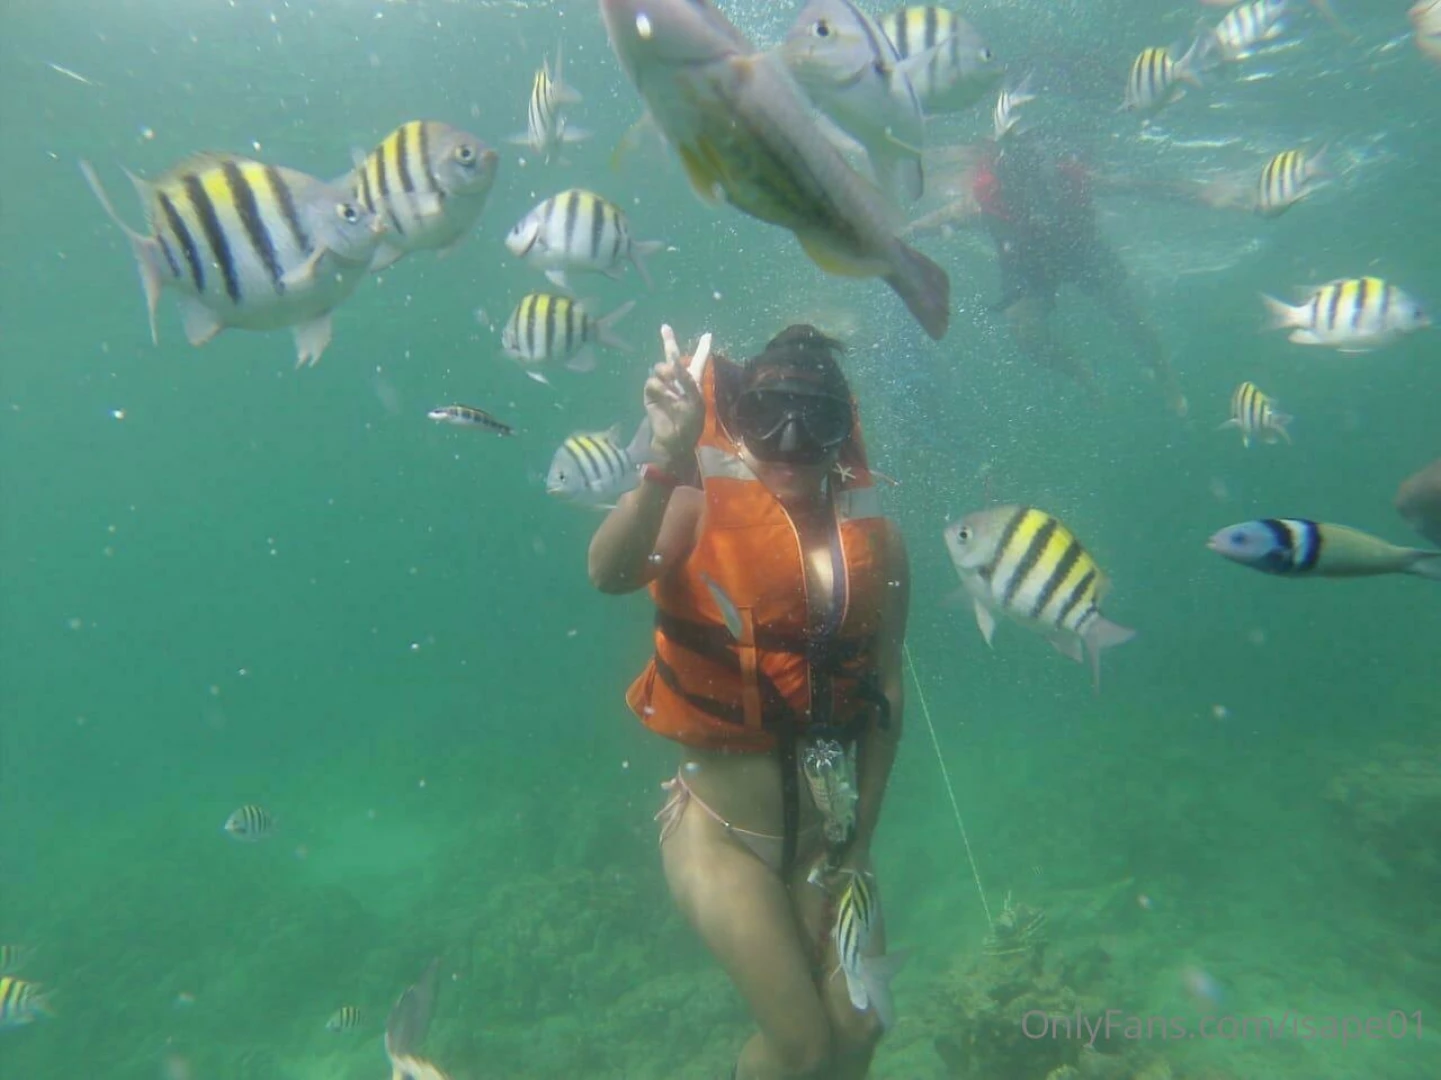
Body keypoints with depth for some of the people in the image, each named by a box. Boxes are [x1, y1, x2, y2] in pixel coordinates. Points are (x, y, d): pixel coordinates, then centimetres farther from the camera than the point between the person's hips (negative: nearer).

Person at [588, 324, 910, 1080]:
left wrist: (860, 838, 2)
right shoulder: (708, 506, -14)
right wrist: (667, 463, -50)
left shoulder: (874, 538, -4)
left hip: (824, 833, 4)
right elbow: (608, 574, -35)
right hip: (723, 832, -4)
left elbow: (886, 693, 0)